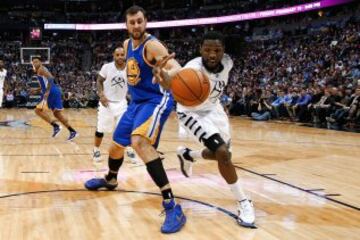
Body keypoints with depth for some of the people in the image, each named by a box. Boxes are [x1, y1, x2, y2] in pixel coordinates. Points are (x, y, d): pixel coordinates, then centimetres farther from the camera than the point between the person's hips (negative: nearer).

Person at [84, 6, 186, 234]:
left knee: (138, 141, -33)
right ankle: (110, 180, 54)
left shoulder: (152, 45, -19)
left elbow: (176, 67, -36)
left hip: (156, 100, -8)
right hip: (136, 102, 9)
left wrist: (167, 74, -58)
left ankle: (172, 206, -35)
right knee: (117, 144, 19)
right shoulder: (127, 44, 7)